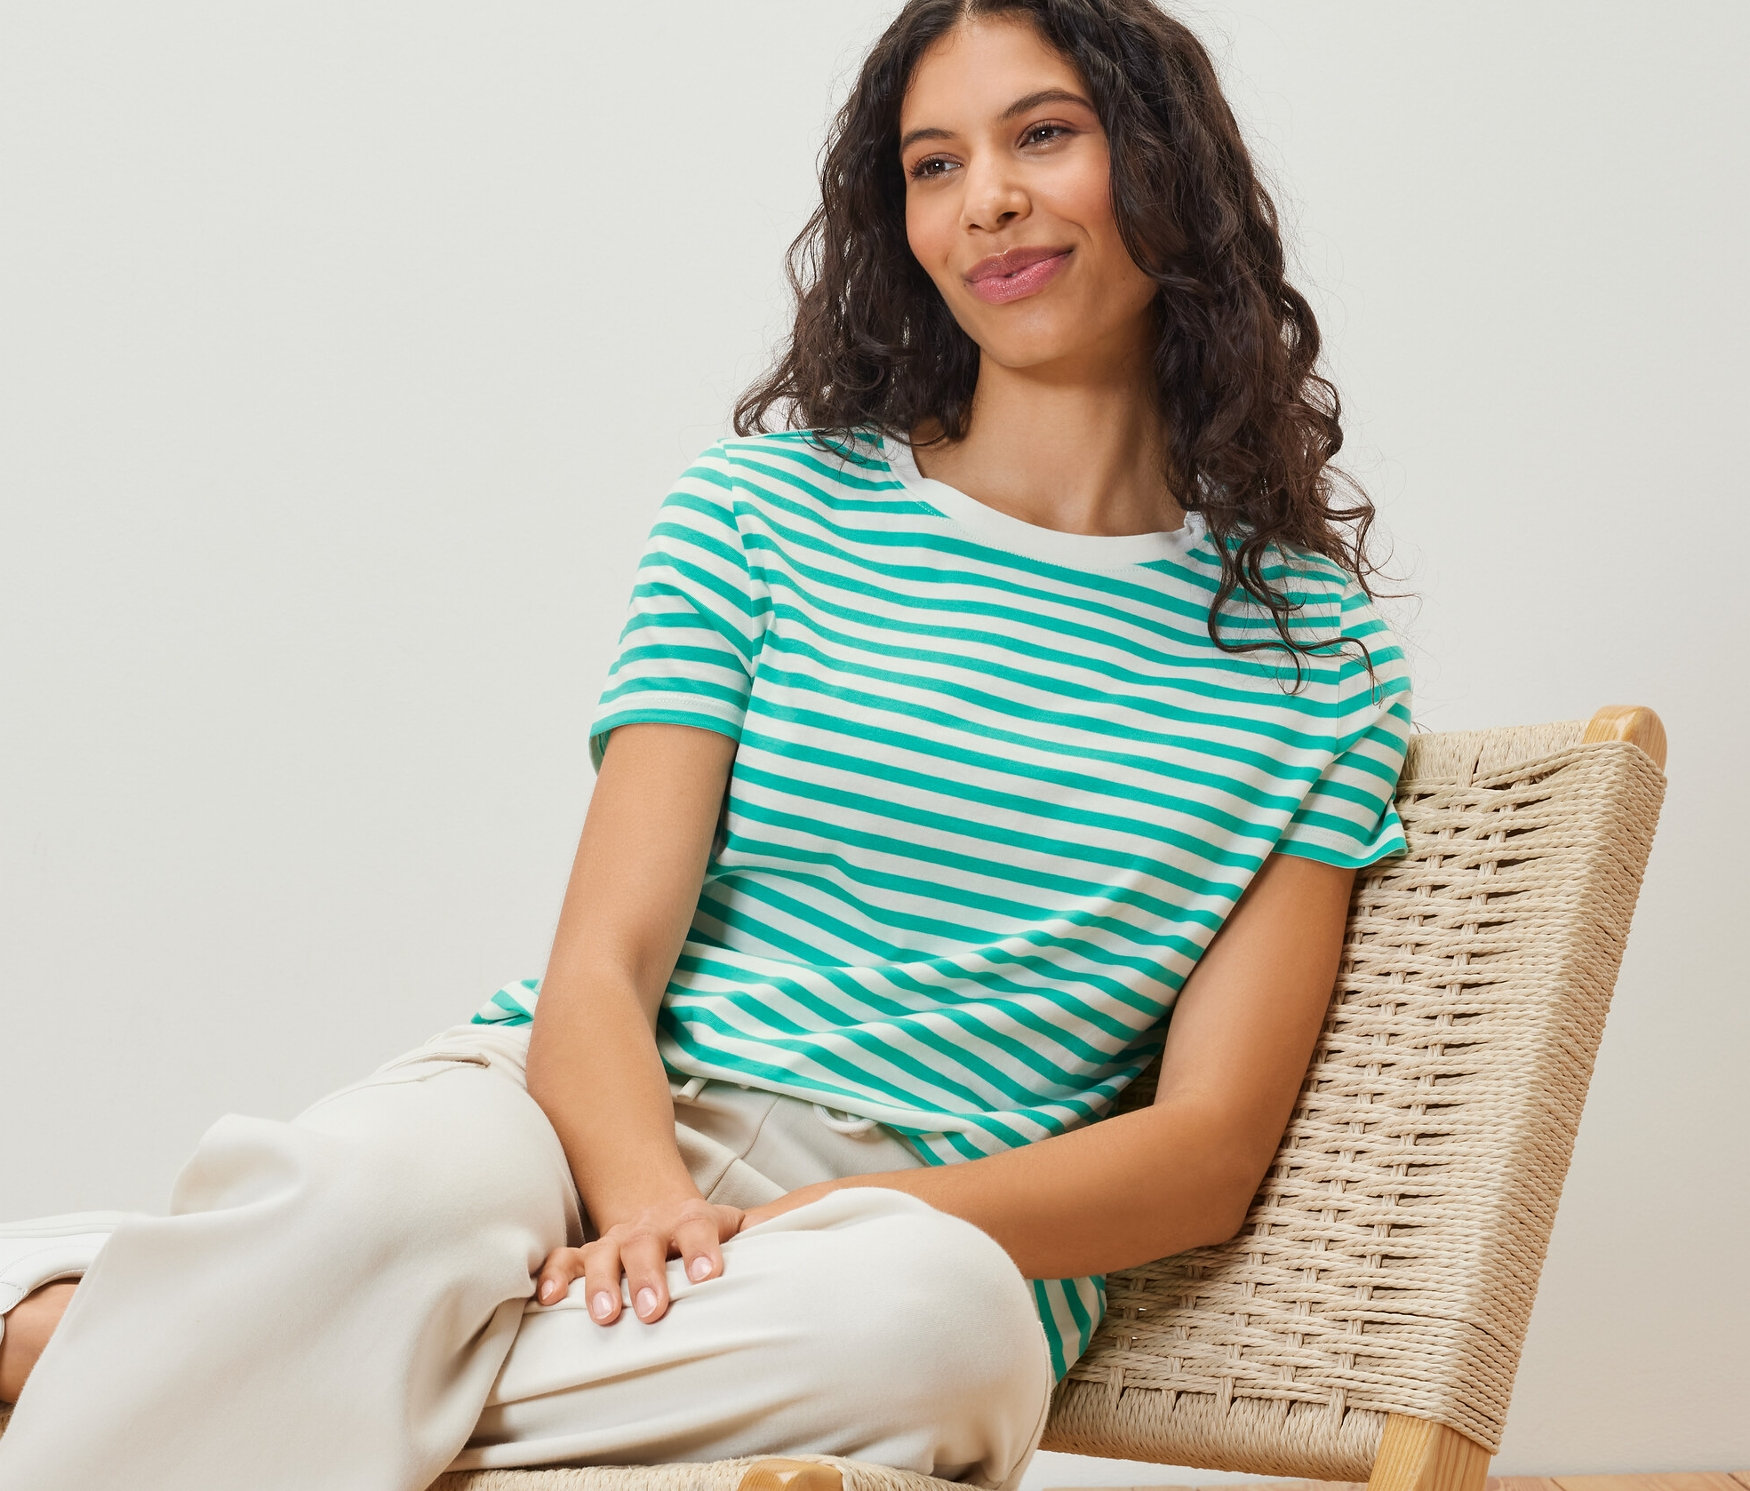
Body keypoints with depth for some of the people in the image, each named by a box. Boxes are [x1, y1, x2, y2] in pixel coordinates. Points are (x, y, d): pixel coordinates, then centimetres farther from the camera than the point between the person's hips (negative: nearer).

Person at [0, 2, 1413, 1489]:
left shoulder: (1315, 652, 8)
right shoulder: (768, 504, 10)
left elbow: (1210, 1148, 1)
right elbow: (603, 960, 0)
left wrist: (844, 1215, -16)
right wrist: (645, 1195, -23)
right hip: (593, 1123, 0)